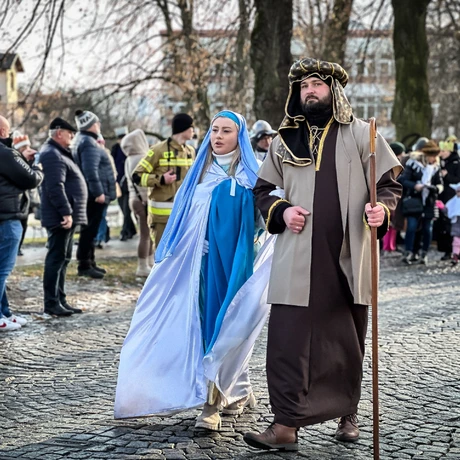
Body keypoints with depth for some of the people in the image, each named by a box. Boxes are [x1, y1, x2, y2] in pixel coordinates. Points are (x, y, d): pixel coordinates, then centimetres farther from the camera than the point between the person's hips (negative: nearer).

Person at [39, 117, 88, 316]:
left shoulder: (58, 153, 21)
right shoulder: (52, 155, -14)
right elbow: (55, 187, -23)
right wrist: (66, 212, -26)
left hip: (67, 216, 11)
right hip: (60, 217, -11)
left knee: (62, 259, 14)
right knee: (56, 258, -8)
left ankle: (61, 300, 20)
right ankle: (51, 303, -6)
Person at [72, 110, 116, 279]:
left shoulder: (82, 140, 19)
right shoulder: (89, 143, -16)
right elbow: (90, 171, -25)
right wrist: (98, 192, -25)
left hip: (91, 194, 11)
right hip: (94, 195, -11)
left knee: (90, 229, 16)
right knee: (90, 229, -9)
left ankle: (89, 262, 23)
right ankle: (84, 265, -8)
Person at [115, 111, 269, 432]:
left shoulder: (250, 176, 1)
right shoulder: (200, 174, 13)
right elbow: (184, 221, 16)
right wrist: (170, 258, 12)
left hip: (233, 261, -4)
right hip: (203, 260, 4)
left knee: (224, 320, -7)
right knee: (208, 321, 3)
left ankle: (213, 403, -7)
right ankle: (239, 391, 18)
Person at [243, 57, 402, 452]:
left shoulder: (360, 134, 4)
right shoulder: (285, 141, 11)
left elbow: (390, 183, 6)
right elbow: (262, 190, 19)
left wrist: (382, 209, -15)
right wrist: (281, 211, -2)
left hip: (349, 257, -1)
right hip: (297, 260, 1)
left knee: (348, 340, 10)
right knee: (288, 338, -8)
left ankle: (348, 414, 28)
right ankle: (286, 424, -5)